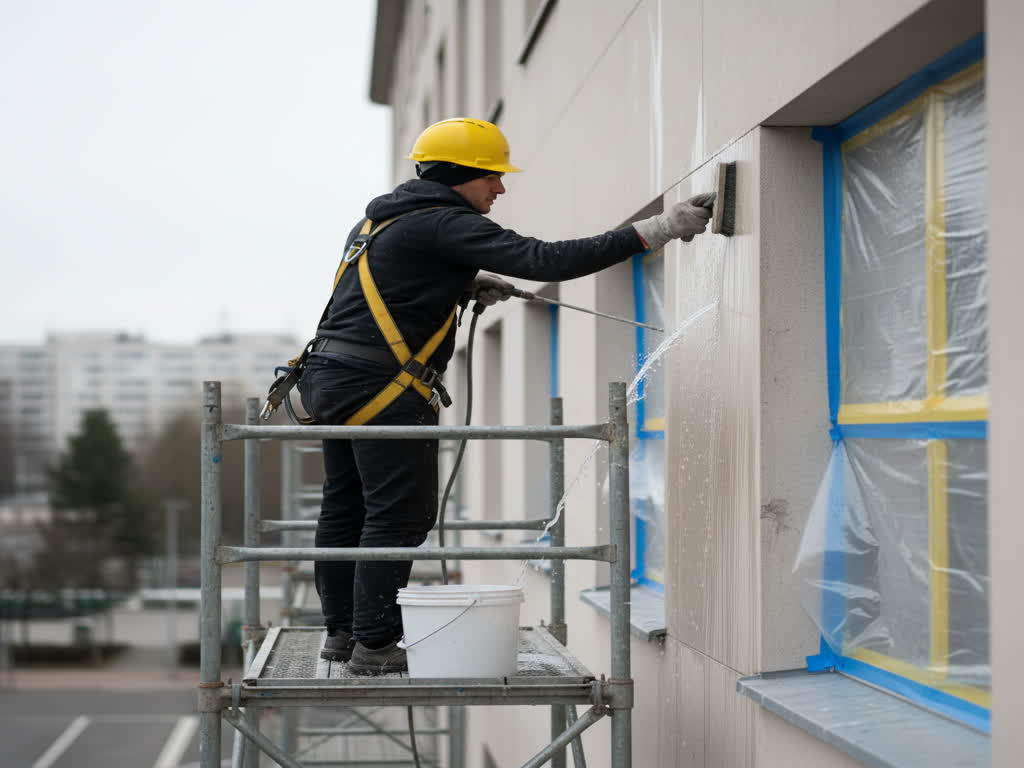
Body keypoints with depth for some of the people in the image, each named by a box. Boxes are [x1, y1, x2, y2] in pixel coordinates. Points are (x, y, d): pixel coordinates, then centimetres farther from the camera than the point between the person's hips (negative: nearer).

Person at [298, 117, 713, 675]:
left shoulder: (381, 217, 18)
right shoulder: (445, 224, -12)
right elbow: (544, 260, -20)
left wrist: (463, 286, 19)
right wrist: (654, 232, -21)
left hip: (329, 377, 10)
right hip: (382, 386, -10)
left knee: (345, 511, 15)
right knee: (399, 516, -5)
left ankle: (342, 631, 23)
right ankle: (375, 645, -3)